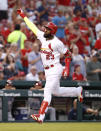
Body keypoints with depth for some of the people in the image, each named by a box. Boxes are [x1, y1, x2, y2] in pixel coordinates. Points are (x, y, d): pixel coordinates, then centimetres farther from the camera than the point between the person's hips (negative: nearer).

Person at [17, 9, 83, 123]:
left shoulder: (57, 43, -14)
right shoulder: (42, 37, 6)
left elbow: (67, 54, -7)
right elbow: (33, 27, 14)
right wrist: (23, 15, 17)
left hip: (55, 69, -8)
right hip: (47, 71, 8)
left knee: (47, 92, -15)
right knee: (57, 91, 20)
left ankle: (40, 116, -22)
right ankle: (77, 91, 40)